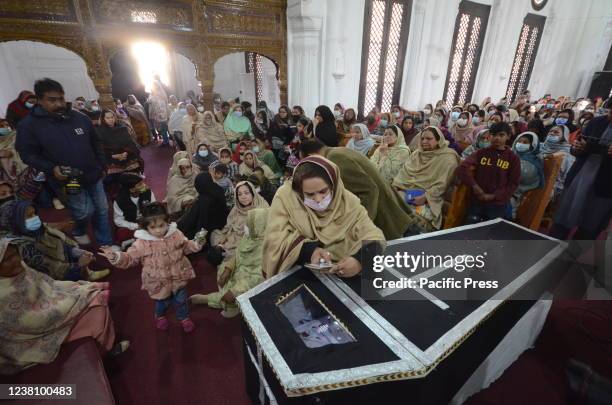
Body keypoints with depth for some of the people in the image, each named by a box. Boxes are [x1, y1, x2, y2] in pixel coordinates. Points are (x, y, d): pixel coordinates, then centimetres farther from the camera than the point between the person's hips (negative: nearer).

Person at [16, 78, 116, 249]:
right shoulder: (28, 125, -8)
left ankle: (106, 244, 27)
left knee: (102, 210, 10)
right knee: (85, 211, -4)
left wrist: (101, 166, 11)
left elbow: (95, 144, 13)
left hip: (93, 175, 4)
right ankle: (78, 232, 32)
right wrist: (52, 169, -22)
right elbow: (28, 154, -6)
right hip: (68, 180, -4)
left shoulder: (80, 118, 3)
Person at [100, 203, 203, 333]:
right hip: (158, 281, -1)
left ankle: (184, 318, 47)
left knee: (181, 300, 18)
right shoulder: (142, 243, -17)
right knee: (162, 302, 22)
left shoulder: (175, 234, -12)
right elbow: (130, 258, -8)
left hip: (177, 277, 1)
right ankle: (160, 316, 58)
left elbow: (186, 246, 5)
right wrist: (115, 257, -25)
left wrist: (196, 244, -12)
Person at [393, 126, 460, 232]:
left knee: (417, 215, -32)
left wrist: (425, 197, -19)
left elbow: (441, 184, -8)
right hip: (407, 191, 5)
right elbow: (404, 171, 12)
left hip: (429, 198, -5)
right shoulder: (417, 153, 20)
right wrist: (395, 186, -4)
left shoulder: (448, 158, 1)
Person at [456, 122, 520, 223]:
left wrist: (493, 196, -12)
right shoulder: (480, 153, 4)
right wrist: (474, 185, -19)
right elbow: (461, 169, -8)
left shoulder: (513, 158, 2)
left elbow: (513, 184, 0)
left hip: (499, 205, 0)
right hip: (476, 202, 1)